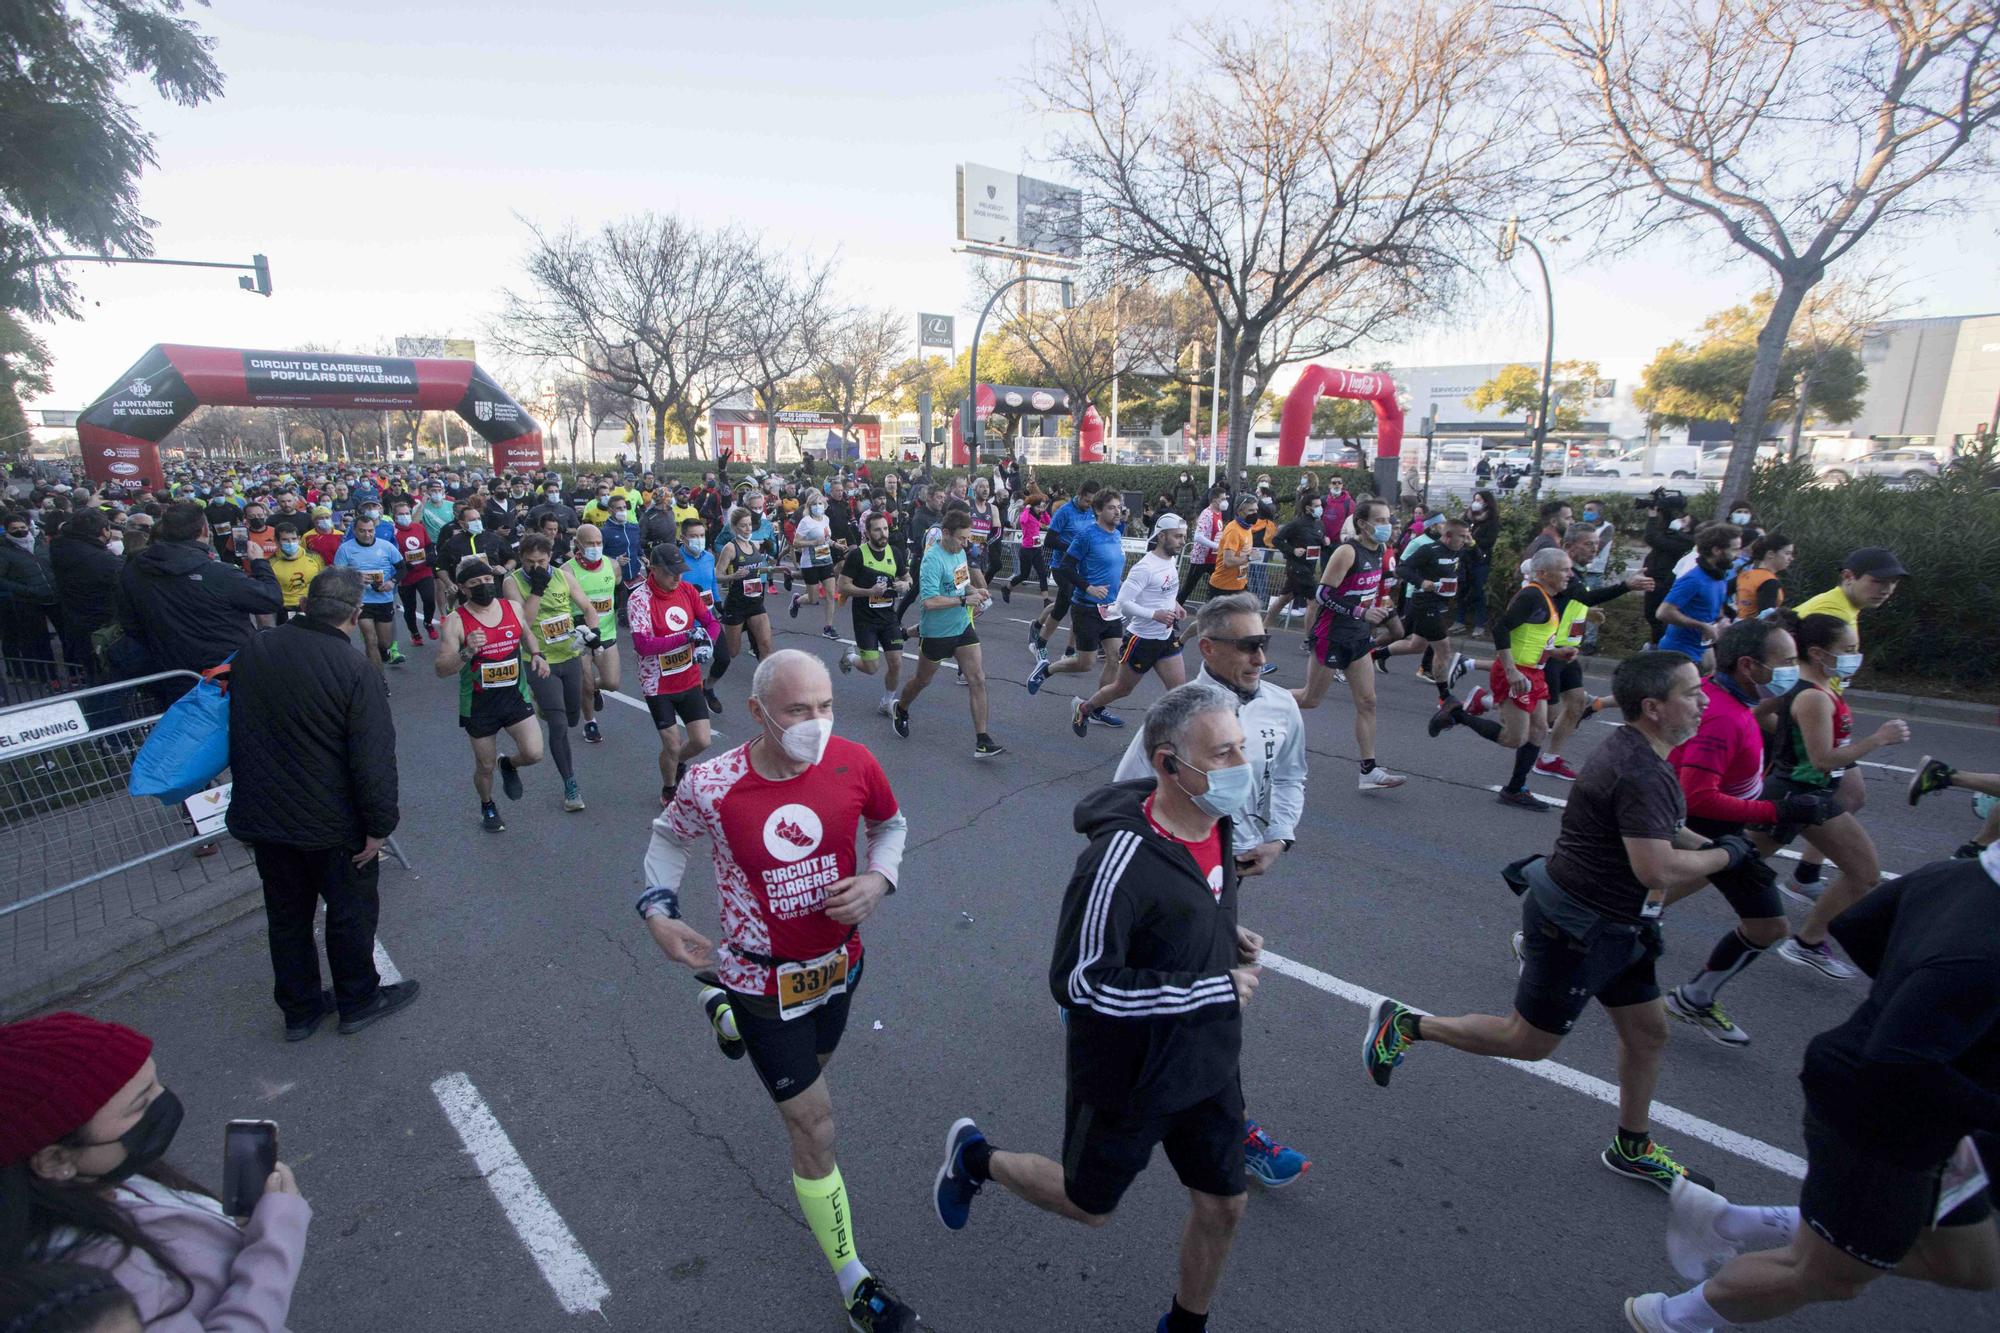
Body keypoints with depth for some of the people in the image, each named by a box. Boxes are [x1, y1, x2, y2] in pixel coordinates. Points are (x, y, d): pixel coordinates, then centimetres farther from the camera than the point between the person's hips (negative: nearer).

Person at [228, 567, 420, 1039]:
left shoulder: (252, 652, -3)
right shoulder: (356, 671, -22)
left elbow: (236, 734, 13)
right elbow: (374, 761, -23)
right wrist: (378, 826, -13)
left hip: (261, 818, 6)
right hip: (332, 824, -6)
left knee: (286, 914, 20)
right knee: (351, 911, 14)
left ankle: (299, 1010, 35)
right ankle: (358, 1001, 30)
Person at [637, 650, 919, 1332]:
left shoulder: (853, 763, -20)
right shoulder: (711, 786, -24)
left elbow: (890, 824, 1)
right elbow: (670, 835, 0)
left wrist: (878, 879, -17)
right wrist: (658, 911, -13)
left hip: (837, 963, 4)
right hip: (763, 982, -4)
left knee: (816, 1063, 33)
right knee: (815, 1130, 2)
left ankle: (726, 1006, 62)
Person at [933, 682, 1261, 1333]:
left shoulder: (1216, 822, -7)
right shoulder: (1122, 859, -34)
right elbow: (1078, 982, -30)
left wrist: (1228, 936, -5)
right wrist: (1214, 989, -27)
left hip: (1209, 1065, 7)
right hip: (1130, 1078, -6)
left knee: (1222, 1207, 20)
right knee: (1089, 1205, 18)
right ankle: (974, 1156, 44)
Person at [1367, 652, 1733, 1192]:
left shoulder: (1637, 753, 7)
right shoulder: (1641, 773, -26)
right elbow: (1656, 868, -31)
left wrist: (1710, 846, 8)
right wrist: (1724, 855, -14)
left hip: (1612, 922, 10)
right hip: (1576, 925, -10)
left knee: (1648, 1032, 20)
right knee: (1529, 1041, 4)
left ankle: (1633, 1148, 39)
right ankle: (1403, 1024, 15)